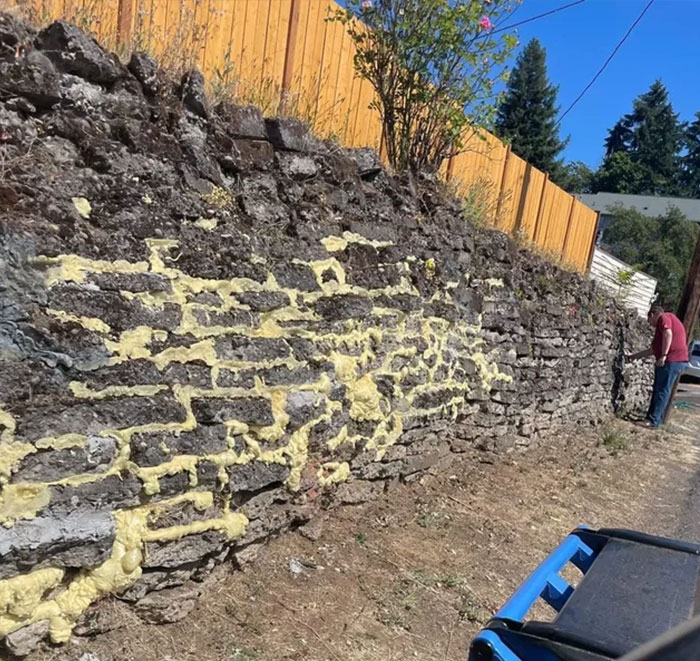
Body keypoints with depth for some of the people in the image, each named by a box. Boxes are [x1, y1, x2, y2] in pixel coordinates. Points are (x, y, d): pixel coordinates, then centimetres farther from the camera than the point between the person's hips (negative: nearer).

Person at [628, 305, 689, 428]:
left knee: (662, 391, -8)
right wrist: (636, 356, 37)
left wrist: (663, 355, -24)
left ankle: (653, 420, -6)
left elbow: (668, 334, -21)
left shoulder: (664, 317, -2)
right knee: (659, 390, 13)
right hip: (676, 361, 10)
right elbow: (653, 349, 32)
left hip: (672, 360, -10)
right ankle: (652, 418, 17)